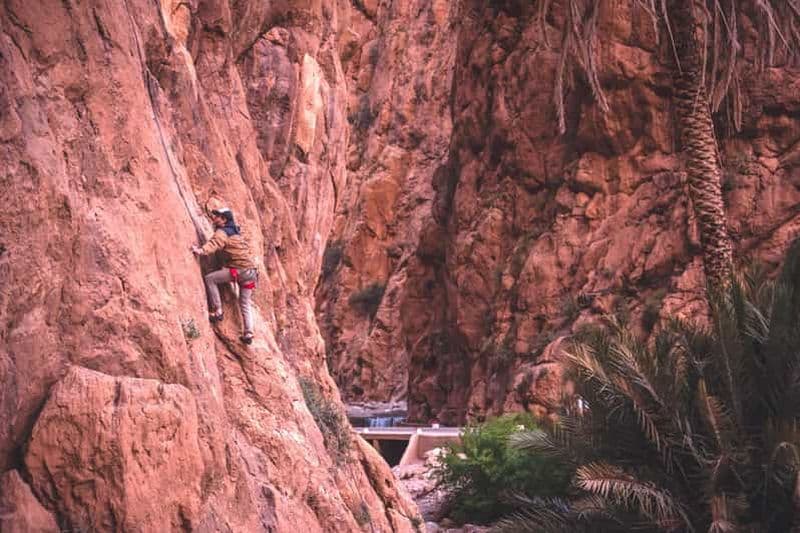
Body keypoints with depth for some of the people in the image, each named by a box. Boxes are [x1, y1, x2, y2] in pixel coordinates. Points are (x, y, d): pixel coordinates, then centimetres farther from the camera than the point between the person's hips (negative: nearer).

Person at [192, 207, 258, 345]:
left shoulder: (222, 233, -6)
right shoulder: (236, 232, 22)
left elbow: (214, 243, -26)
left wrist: (201, 250, -40)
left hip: (238, 270, -9)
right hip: (251, 271, 9)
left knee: (210, 278, -3)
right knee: (245, 304, 14)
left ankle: (217, 311, -5)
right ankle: (248, 333, 8)